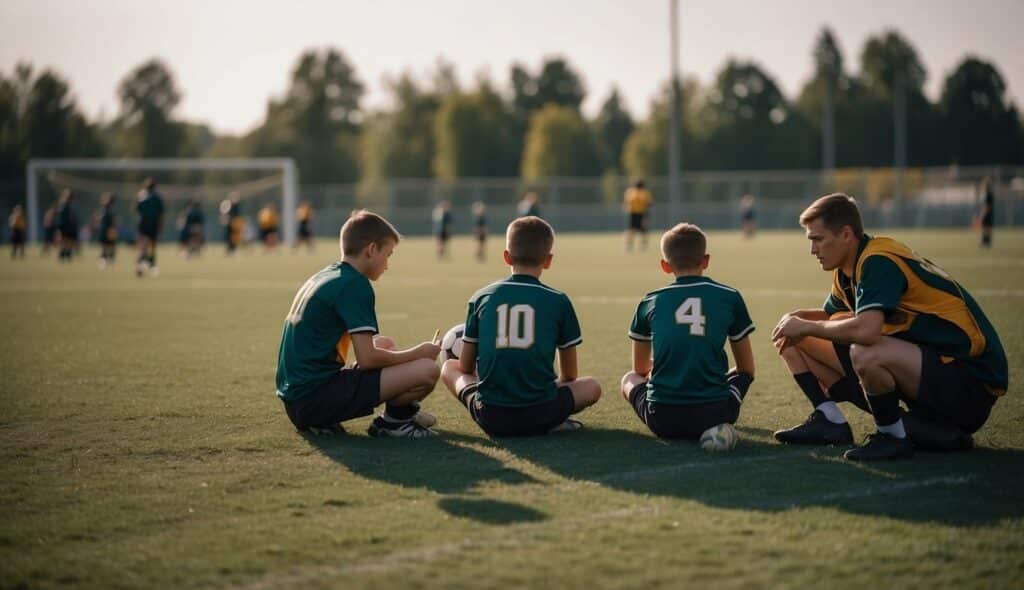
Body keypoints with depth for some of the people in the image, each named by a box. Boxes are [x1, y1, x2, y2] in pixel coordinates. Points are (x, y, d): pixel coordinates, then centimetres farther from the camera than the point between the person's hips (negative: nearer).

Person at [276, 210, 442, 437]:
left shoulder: (322, 277, 18)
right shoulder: (355, 284, -10)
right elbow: (367, 359, -15)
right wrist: (419, 352, 0)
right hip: (316, 399, -10)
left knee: (385, 344, 29)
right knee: (426, 370, -17)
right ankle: (393, 421, 8)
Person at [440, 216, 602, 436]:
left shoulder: (481, 298, 8)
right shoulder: (559, 302, 4)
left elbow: (466, 367, 15)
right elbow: (570, 375, 12)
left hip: (490, 417, 1)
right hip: (539, 415, 0)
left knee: (449, 368, 28)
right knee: (591, 386, 27)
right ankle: (554, 423, -2)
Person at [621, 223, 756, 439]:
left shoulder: (650, 302, 9)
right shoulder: (729, 298, 6)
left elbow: (640, 368, 24)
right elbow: (747, 369, 14)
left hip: (662, 420, 1)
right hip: (714, 416, -1)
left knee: (630, 379, 31)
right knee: (742, 376, 31)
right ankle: (715, 429, 4)